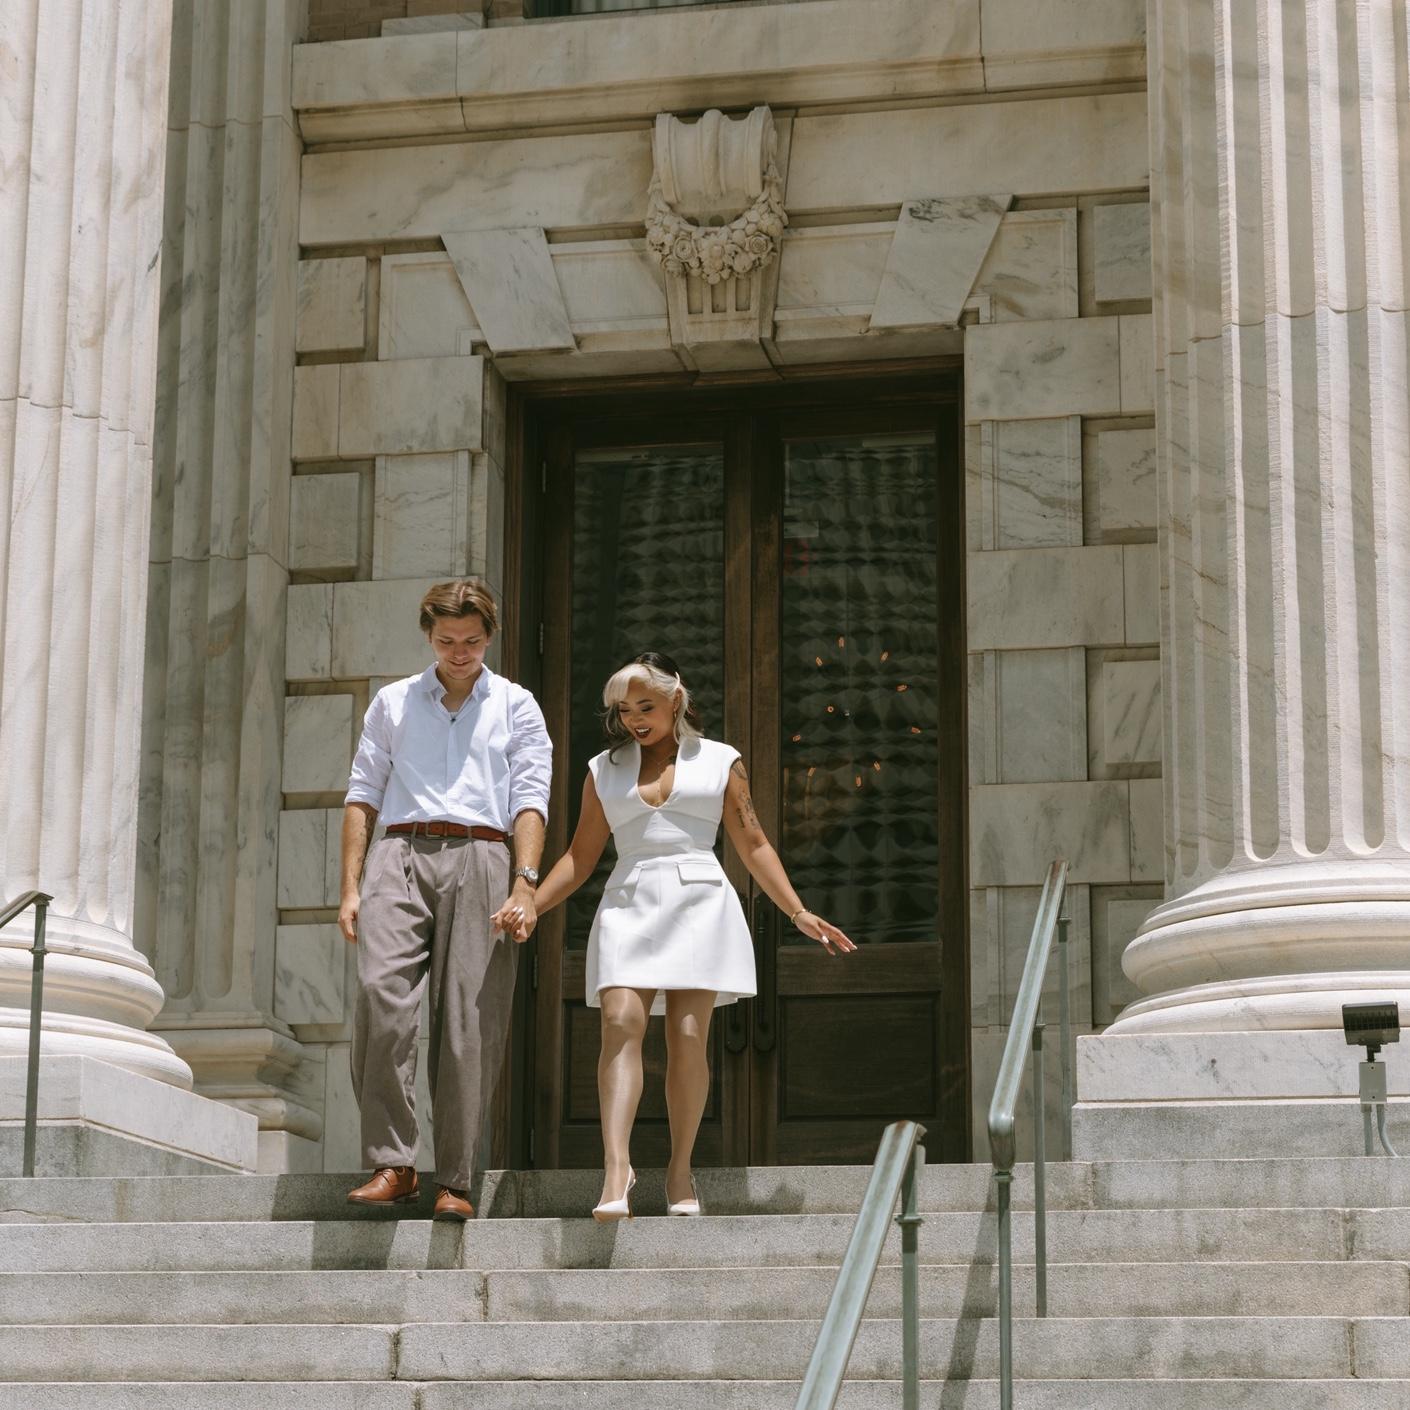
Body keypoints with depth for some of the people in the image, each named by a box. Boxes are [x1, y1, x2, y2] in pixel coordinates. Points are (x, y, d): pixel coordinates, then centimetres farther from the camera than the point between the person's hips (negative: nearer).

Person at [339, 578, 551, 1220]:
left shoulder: (516, 706, 16)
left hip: (478, 857, -1)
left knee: (468, 1021, -7)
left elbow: (530, 801, 5)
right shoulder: (393, 702, 21)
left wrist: (525, 887, -9)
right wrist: (350, 888, 5)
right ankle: (391, 1164, -19)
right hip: (400, 855, 1)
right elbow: (363, 795, 17)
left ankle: (454, 1180, -3)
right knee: (381, 993, -21)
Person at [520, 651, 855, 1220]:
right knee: (620, 1025, -17)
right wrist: (526, 908, 8)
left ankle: (680, 1172, 2)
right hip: (627, 904, 1)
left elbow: (753, 846, 12)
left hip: (699, 901, -1)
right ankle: (616, 1167, -25)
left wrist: (799, 913, 5)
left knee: (688, 1035, -7)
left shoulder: (719, 761, 11)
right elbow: (581, 857, 19)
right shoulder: (604, 769, 17)